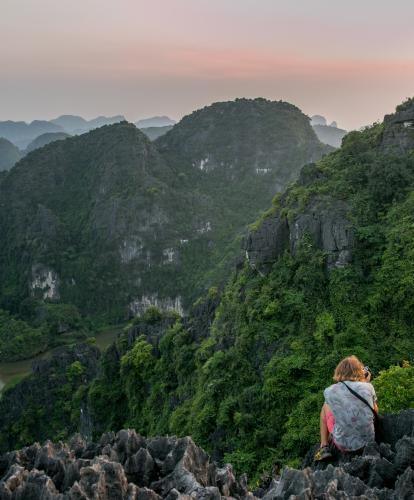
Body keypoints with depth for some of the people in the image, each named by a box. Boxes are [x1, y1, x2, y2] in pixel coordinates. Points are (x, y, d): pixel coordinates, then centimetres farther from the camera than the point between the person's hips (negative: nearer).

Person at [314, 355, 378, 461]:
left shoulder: (329, 391, -9)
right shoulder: (368, 387, -7)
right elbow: (375, 411, 10)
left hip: (343, 445, -1)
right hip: (368, 440, 2)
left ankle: (324, 448, 23)